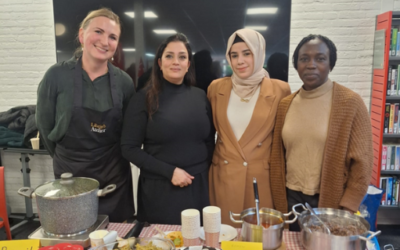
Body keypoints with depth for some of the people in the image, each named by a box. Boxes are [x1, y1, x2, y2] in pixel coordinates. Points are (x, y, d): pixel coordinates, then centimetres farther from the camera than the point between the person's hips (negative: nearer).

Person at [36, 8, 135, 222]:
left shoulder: (123, 81, -5)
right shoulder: (57, 75, -11)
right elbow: (44, 124, -1)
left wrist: (112, 156, 5)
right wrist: (68, 158, 7)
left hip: (115, 176, 2)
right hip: (70, 175, -1)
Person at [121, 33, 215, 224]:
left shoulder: (200, 96, 3)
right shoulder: (145, 98, -7)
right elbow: (129, 148, -9)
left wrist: (204, 168, -1)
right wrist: (169, 171, -14)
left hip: (198, 185, 3)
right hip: (160, 188, -3)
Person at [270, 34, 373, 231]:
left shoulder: (350, 103, -10)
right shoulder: (285, 104, 2)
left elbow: (361, 162, -8)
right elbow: (278, 157, 7)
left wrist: (347, 208, -10)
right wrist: (278, 200, 7)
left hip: (329, 201, -3)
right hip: (291, 199, 4)